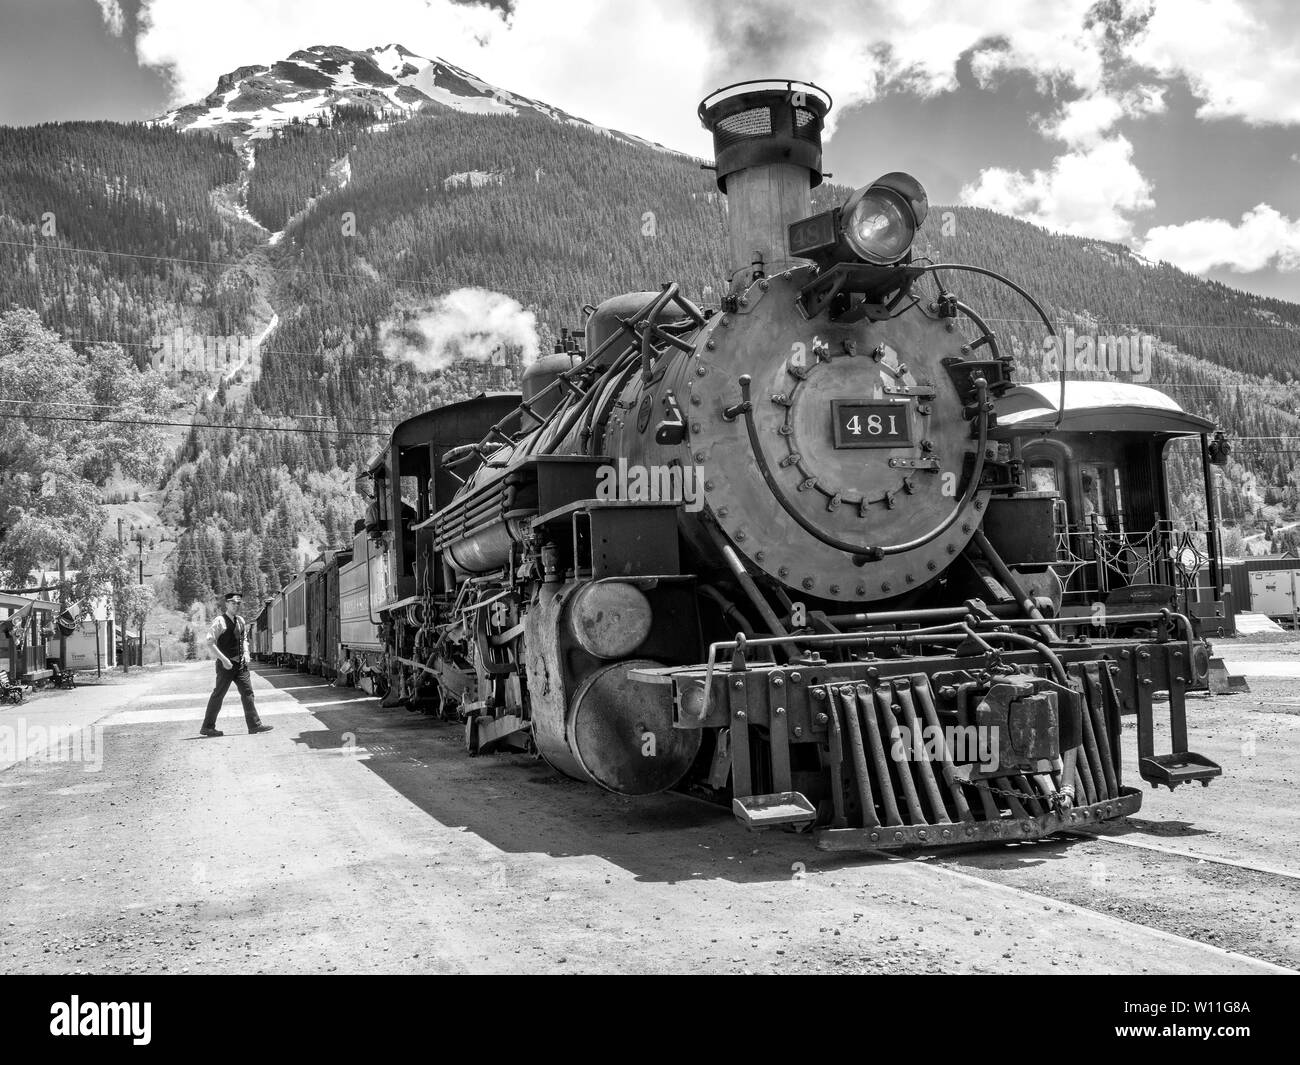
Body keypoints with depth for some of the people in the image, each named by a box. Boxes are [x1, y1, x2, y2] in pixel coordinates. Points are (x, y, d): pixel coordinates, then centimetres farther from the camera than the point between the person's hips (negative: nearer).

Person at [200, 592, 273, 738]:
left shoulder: (240, 621, 10)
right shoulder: (220, 621, -11)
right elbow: (210, 642, -16)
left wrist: (246, 652, 5)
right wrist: (223, 659, -21)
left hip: (240, 664, 7)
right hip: (226, 664, -7)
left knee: (247, 692, 2)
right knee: (218, 695, 2)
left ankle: (255, 725, 4)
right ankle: (207, 727, 13)